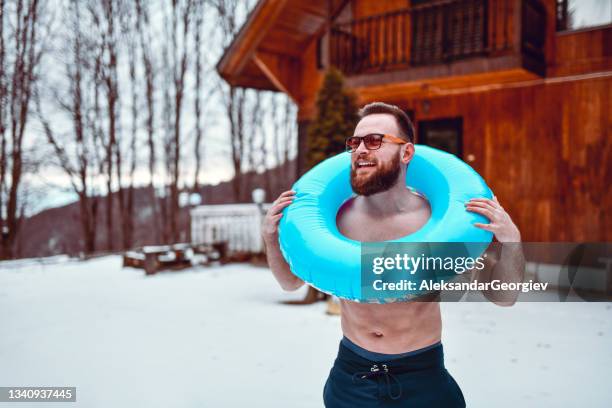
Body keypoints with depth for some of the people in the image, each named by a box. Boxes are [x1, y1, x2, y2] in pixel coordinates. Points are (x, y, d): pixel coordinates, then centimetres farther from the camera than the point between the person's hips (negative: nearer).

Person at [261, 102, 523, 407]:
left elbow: (503, 298, -7)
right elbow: (291, 281, 7)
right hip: (349, 377, 2)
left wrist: (511, 243, -24)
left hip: (422, 378, -2)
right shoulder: (337, 217, -9)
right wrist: (271, 236, -9)